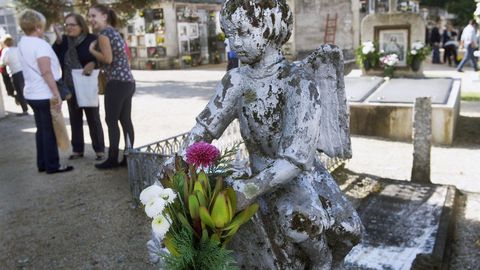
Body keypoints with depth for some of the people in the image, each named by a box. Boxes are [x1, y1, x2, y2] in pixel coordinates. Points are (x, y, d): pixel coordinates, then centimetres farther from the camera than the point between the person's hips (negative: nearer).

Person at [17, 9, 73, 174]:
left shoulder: (22, 44, 10)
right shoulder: (40, 44, -17)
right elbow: (46, 72, -23)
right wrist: (57, 94, -22)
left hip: (32, 94, 8)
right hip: (45, 95, -8)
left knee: (42, 130, 15)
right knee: (50, 131, 0)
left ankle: (43, 164, 21)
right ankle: (52, 165, 6)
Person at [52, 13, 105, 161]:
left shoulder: (91, 39, -10)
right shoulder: (64, 40, 4)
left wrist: (93, 63, -28)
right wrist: (58, 40, -14)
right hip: (70, 87, 5)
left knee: (93, 119, 4)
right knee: (75, 120, 13)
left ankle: (99, 150, 13)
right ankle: (77, 149, 23)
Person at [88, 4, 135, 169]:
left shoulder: (103, 33, -8)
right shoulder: (114, 31, 19)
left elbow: (108, 59, -14)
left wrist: (92, 50, 1)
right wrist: (93, 63, 16)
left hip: (116, 82, -9)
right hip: (127, 81, 9)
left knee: (111, 120, -2)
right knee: (125, 120, 9)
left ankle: (113, 159, 3)